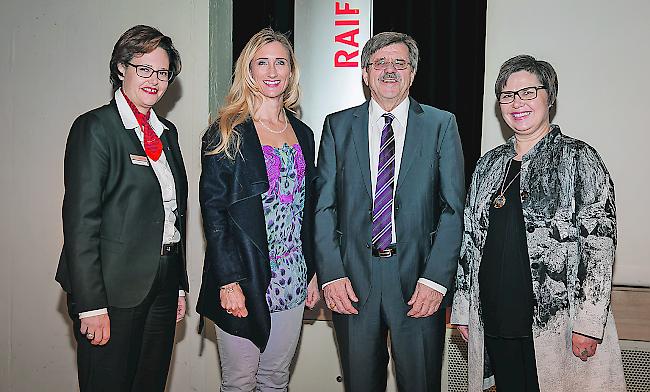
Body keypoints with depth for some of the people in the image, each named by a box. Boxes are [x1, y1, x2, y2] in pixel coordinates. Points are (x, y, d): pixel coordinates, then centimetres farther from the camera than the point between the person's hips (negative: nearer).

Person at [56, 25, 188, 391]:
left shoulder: (167, 131, 13)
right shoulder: (95, 128, -9)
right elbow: (81, 221, -14)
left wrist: (180, 285, 14)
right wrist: (91, 306, -18)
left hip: (162, 286, 7)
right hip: (115, 291, -6)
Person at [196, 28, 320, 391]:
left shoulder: (303, 134, 11)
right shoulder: (228, 133, -6)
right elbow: (213, 209, -10)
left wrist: (312, 273, 10)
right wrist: (229, 281, -16)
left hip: (293, 280, 5)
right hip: (243, 280, -5)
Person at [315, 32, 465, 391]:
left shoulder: (440, 125, 3)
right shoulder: (338, 126, 7)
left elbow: (453, 208, -1)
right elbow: (323, 206, 3)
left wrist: (436, 278, -10)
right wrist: (331, 274, -6)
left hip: (418, 279, -1)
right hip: (352, 281, 1)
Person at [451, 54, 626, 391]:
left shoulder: (578, 159, -3)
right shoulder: (489, 165, 11)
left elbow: (600, 243, -9)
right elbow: (469, 240, 12)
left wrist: (588, 324, -15)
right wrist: (462, 310, 9)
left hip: (557, 323, -4)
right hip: (493, 322, 5)